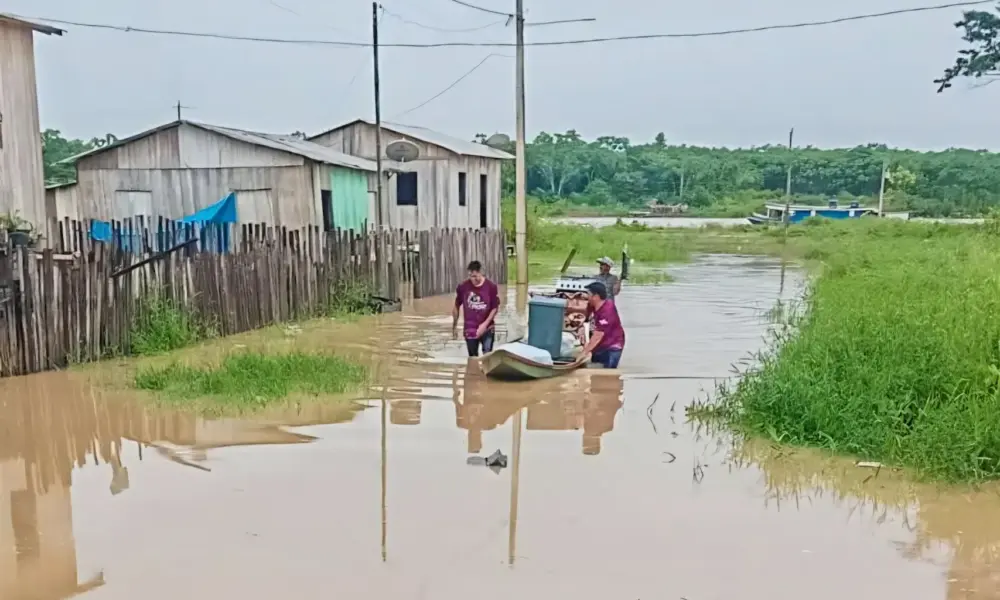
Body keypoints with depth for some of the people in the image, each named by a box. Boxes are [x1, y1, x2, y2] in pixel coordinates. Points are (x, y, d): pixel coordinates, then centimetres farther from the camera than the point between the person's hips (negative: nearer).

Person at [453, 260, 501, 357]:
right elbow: (456, 307, 5)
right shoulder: (463, 287, -8)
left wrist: (485, 324, -15)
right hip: (469, 330, 1)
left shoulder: (491, 286, -11)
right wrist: (454, 326, 9)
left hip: (487, 329, -1)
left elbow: (495, 308, -5)